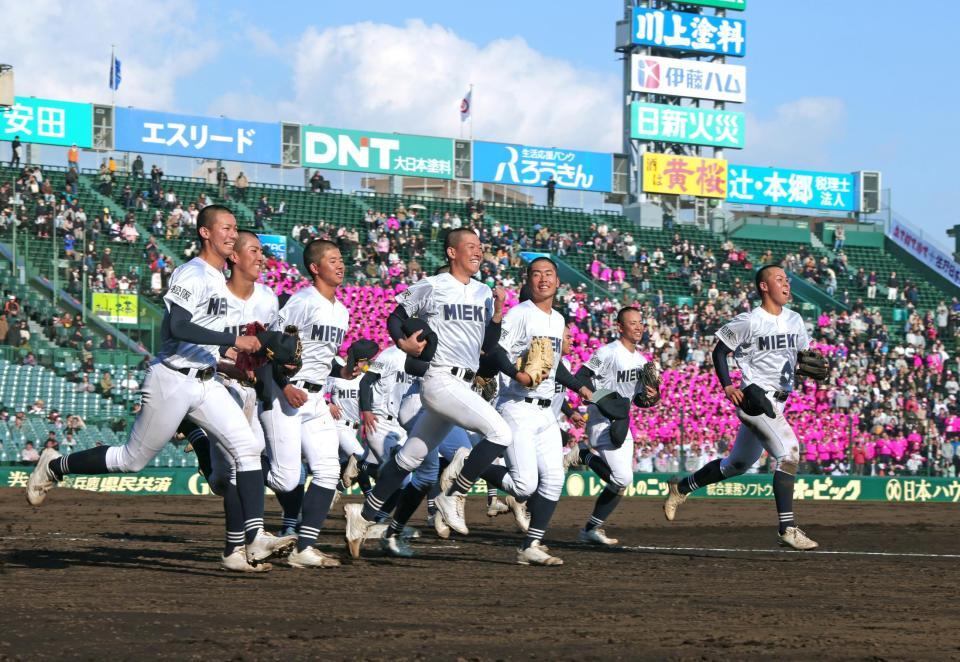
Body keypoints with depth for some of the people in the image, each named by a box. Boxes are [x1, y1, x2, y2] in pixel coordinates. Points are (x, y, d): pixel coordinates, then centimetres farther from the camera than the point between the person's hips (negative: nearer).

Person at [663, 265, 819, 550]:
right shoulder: (748, 321, -9)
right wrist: (727, 386, -13)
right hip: (755, 397, -8)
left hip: (777, 401, 8)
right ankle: (787, 528, -21)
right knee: (788, 451, -22)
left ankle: (681, 488, 35)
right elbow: (719, 351, -2)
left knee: (737, 465, 16)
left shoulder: (794, 320, 11)